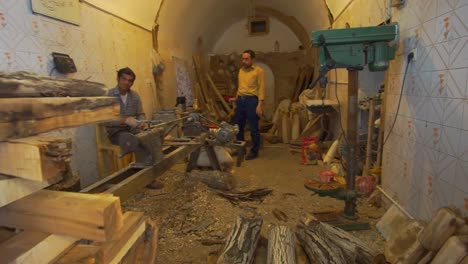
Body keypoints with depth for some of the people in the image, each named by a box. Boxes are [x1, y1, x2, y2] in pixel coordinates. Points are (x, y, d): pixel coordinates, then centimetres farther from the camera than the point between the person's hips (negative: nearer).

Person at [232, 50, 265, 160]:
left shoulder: (259, 71, -5)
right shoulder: (241, 70, 15)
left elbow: (261, 88, -10)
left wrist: (260, 104, -17)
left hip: (251, 100, -6)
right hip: (240, 100, 7)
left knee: (253, 128, 1)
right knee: (238, 126, 12)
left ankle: (254, 151, 13)